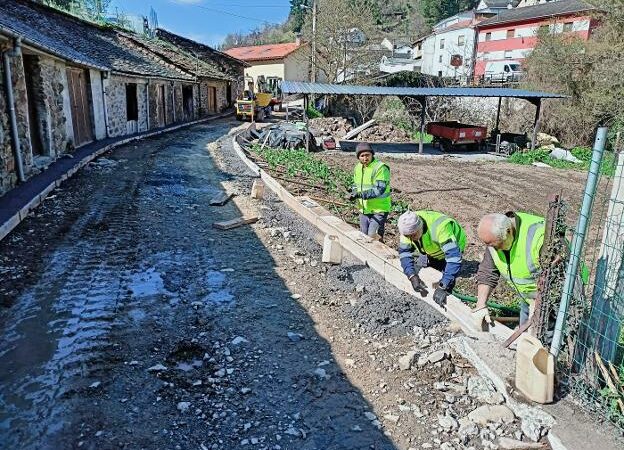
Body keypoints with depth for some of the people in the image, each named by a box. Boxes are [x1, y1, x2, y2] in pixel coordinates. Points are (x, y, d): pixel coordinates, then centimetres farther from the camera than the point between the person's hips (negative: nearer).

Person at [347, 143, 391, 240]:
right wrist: (354, 193, -2)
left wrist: (360, 194, -29)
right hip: (364, 210, 8)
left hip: (379, 209, -7)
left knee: (373, 237, -13)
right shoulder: (358, 167, 7)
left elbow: (379, 190, -25)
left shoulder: (381, 168, -18)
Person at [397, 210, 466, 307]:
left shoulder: (440, 228, -46)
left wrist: (442, 287, -54)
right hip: (431, 250, 6)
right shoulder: (409, 227, -28)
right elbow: (404, 252, -19)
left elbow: (454, 258, -50)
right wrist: (412, 276, -34)